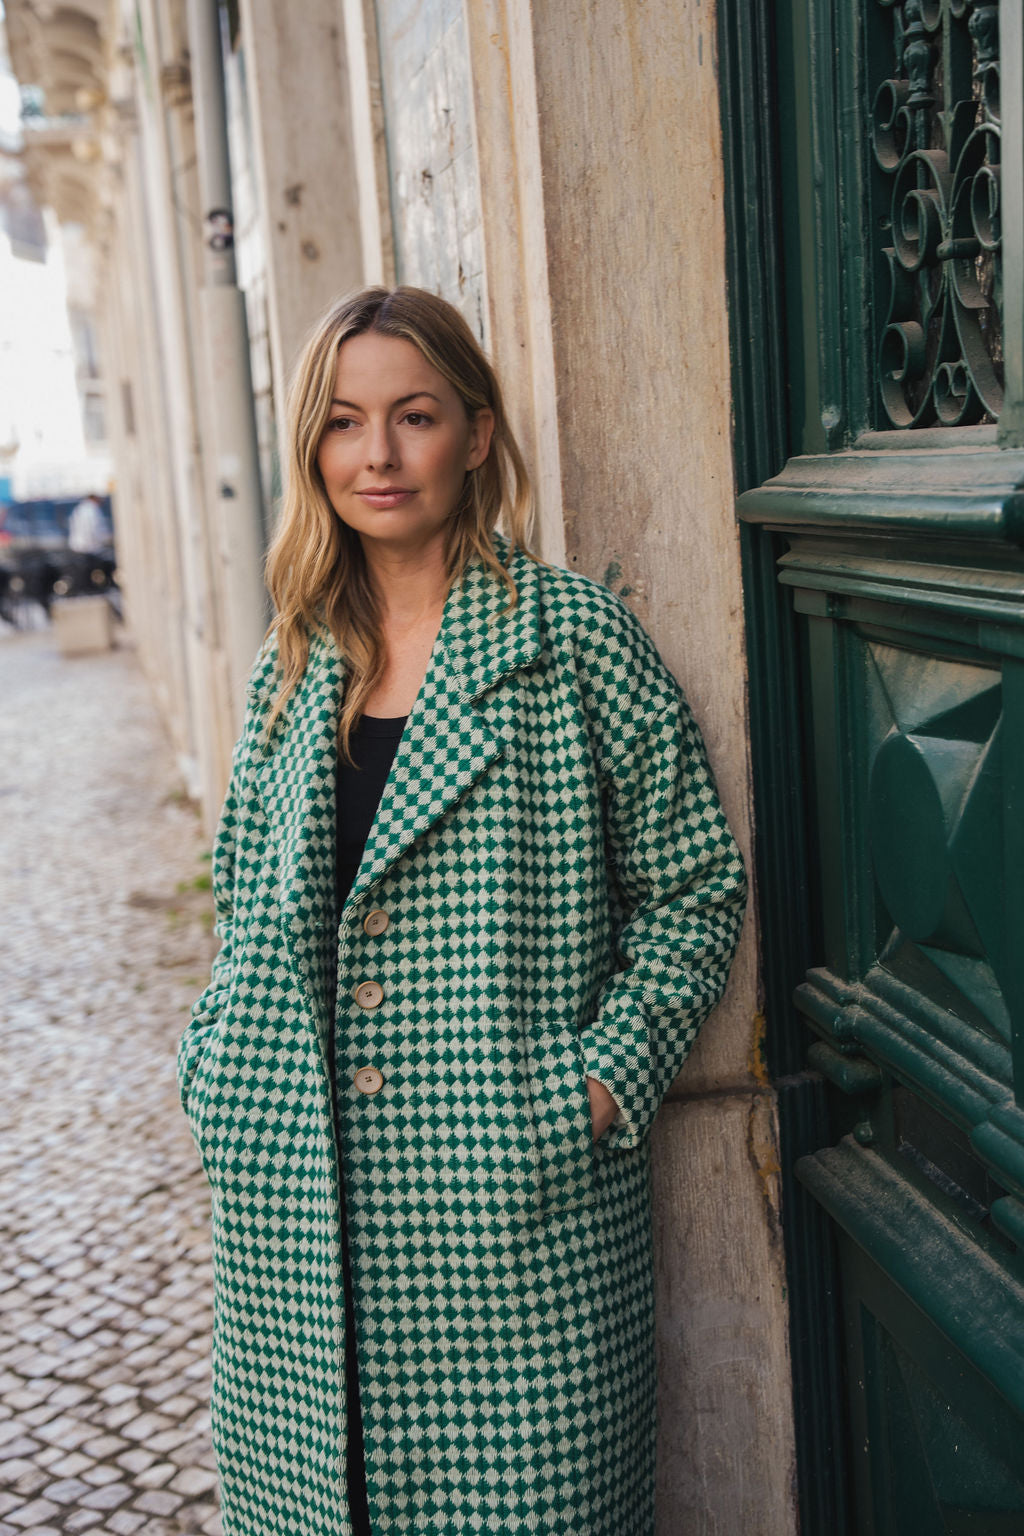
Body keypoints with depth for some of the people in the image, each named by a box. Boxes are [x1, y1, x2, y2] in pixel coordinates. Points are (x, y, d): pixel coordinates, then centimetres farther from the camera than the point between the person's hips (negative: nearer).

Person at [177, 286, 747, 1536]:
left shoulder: (573, 637, -4)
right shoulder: (292, 666, 10)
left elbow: (694, 887, -2)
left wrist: (605, 1083, -10)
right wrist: (220, 1066, 6)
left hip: (517, 1199, -4)